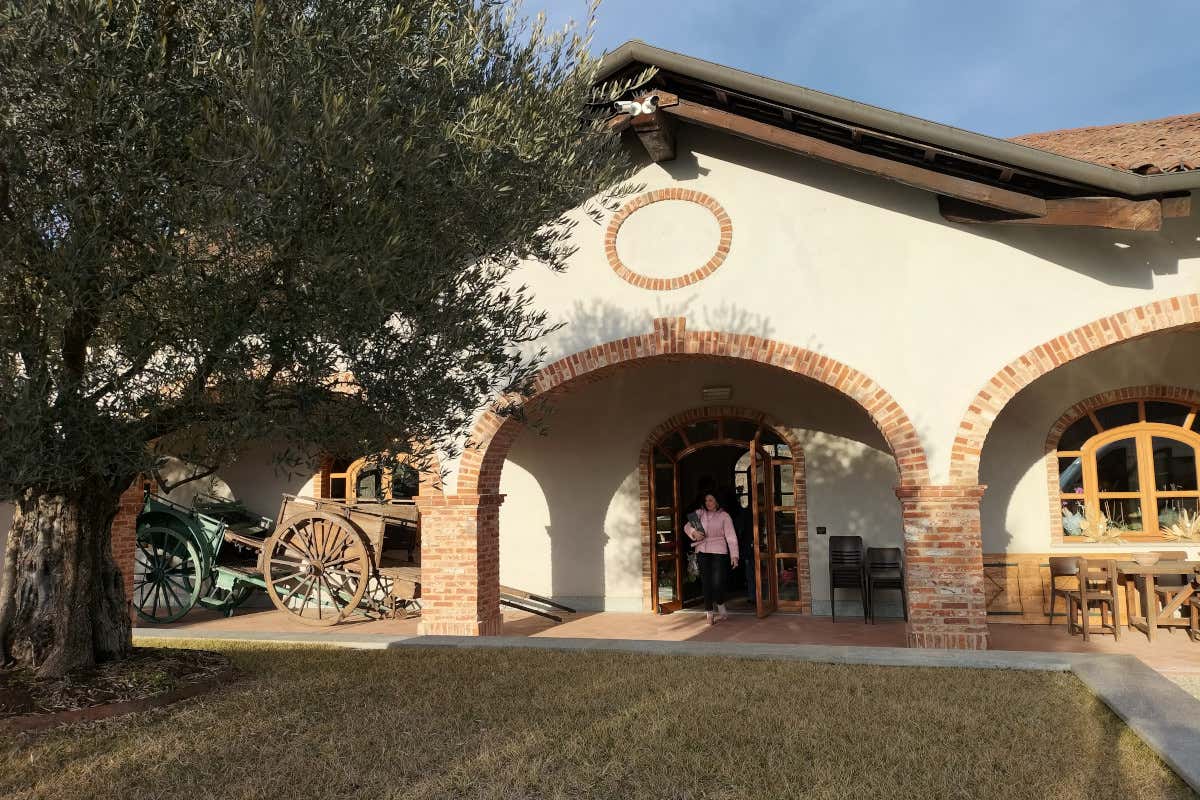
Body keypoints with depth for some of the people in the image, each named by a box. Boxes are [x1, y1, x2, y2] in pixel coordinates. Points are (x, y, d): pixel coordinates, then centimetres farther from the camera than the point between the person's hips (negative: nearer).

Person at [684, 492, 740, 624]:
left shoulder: (724, 516, 1)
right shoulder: (699, 513, 10)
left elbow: (731, 536, -4)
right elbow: (687, 526, 13)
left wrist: (734, 555, -12)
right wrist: (693, 532, -11)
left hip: (719, 551, -3)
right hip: (702, 551, 3)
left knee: (718, 582, -7)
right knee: (706, 582, 0)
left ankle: (721, 610, 17)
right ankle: (710, 613, 6)